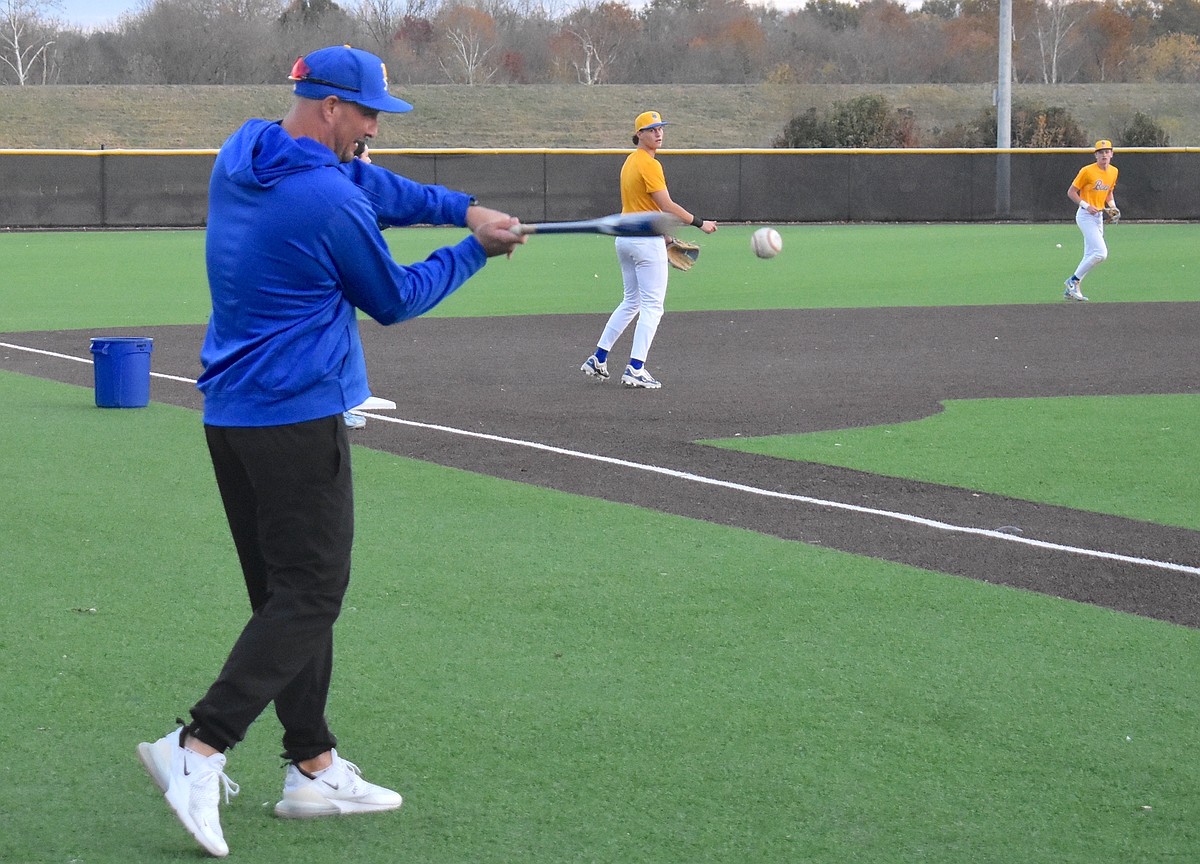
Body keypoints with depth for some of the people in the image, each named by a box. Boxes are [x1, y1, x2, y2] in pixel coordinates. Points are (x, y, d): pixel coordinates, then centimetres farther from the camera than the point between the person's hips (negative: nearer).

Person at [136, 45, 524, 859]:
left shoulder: (242, 155, 7)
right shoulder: (330, 203, -19)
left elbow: (370, 185, 14)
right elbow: (395, 300, -4)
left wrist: (462, 207, 3)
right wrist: (475, 252, 9)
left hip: (229, 417, 9)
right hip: (299, 419, -9)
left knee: (289, 593, 14)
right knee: (308, 599, -5)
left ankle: (314, 768, 19)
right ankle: (199, 747, -15)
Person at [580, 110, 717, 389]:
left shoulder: (630, 162, 14)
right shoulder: (649, 164, -15)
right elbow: (667, 206, -19)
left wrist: (663, 236, 22)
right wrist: (700, 223, -13)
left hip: (624, 238, 9)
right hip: (647, 242, -9)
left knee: (631, 302, 19)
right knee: (652, 307, -4)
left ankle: (598, 359, 19)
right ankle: (635, 370, -9)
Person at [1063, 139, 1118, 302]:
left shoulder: (1113, 172, 7)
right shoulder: (1087, 171, -14)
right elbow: (1071, 192, -10)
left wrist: (1113, 206, 4)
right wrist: (1086, 205, -21)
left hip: (1099, 217, 8)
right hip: (1086, 216, -8)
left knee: (1090, 257, 10)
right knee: (1101, 253, -18)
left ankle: (1071, 289, 18)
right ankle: (1073, 280, -5)